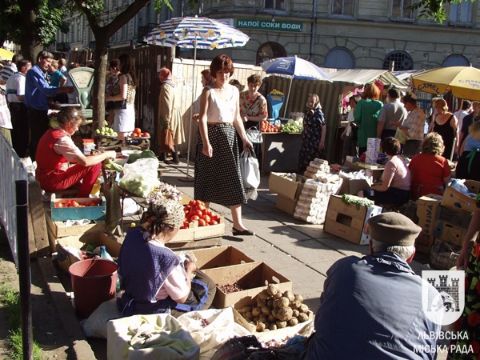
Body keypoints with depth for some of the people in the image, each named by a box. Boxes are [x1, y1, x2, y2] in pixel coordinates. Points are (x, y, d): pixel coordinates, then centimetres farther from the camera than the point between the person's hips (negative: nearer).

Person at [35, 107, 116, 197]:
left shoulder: (52, 133, 8)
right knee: (95, 165, -11)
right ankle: (82, 199, 2)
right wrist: (106, 154, -13)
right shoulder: (62, 139, -23)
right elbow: (85, 162, -26)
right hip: (52, 182, -10)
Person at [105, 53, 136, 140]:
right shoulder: (132, 77, 15)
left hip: (123, 109, -9)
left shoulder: (123, 76, -9)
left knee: (122, 139, -9)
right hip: (131, 110, 9)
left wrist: (109, 98, -6)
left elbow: (123, 96, -18)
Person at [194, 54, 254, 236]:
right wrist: (206, 143, -23)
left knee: (233, 179, 2)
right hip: (212, 134, -5)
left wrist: (244, 138, 9)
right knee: (208, 179, 3)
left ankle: (237, 224, 5)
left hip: (229, 136, 5)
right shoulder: (209, 92, -6)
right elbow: (203, 119, -13)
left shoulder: (234, 91, 11)